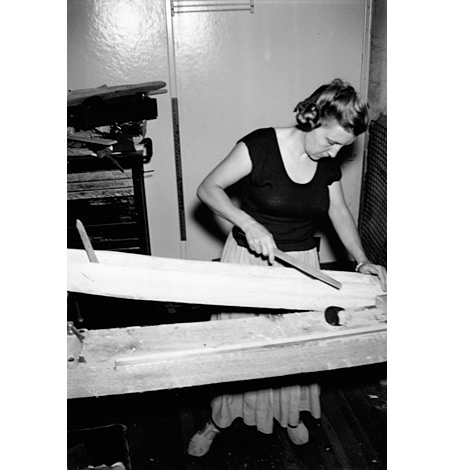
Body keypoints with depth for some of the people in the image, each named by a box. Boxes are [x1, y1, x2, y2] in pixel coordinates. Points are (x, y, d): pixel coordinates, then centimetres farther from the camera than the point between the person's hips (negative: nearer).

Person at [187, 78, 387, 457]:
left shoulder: (329, 163, -3)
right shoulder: (260, 145, -20)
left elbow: (340, 212, 8)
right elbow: (208, 189, -17)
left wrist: (362, 260, -4)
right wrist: (249, 225, -30)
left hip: (301, 262, 4)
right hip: (249, 258, -4)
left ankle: (291, 412, 44)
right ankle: (219, 420, 34)